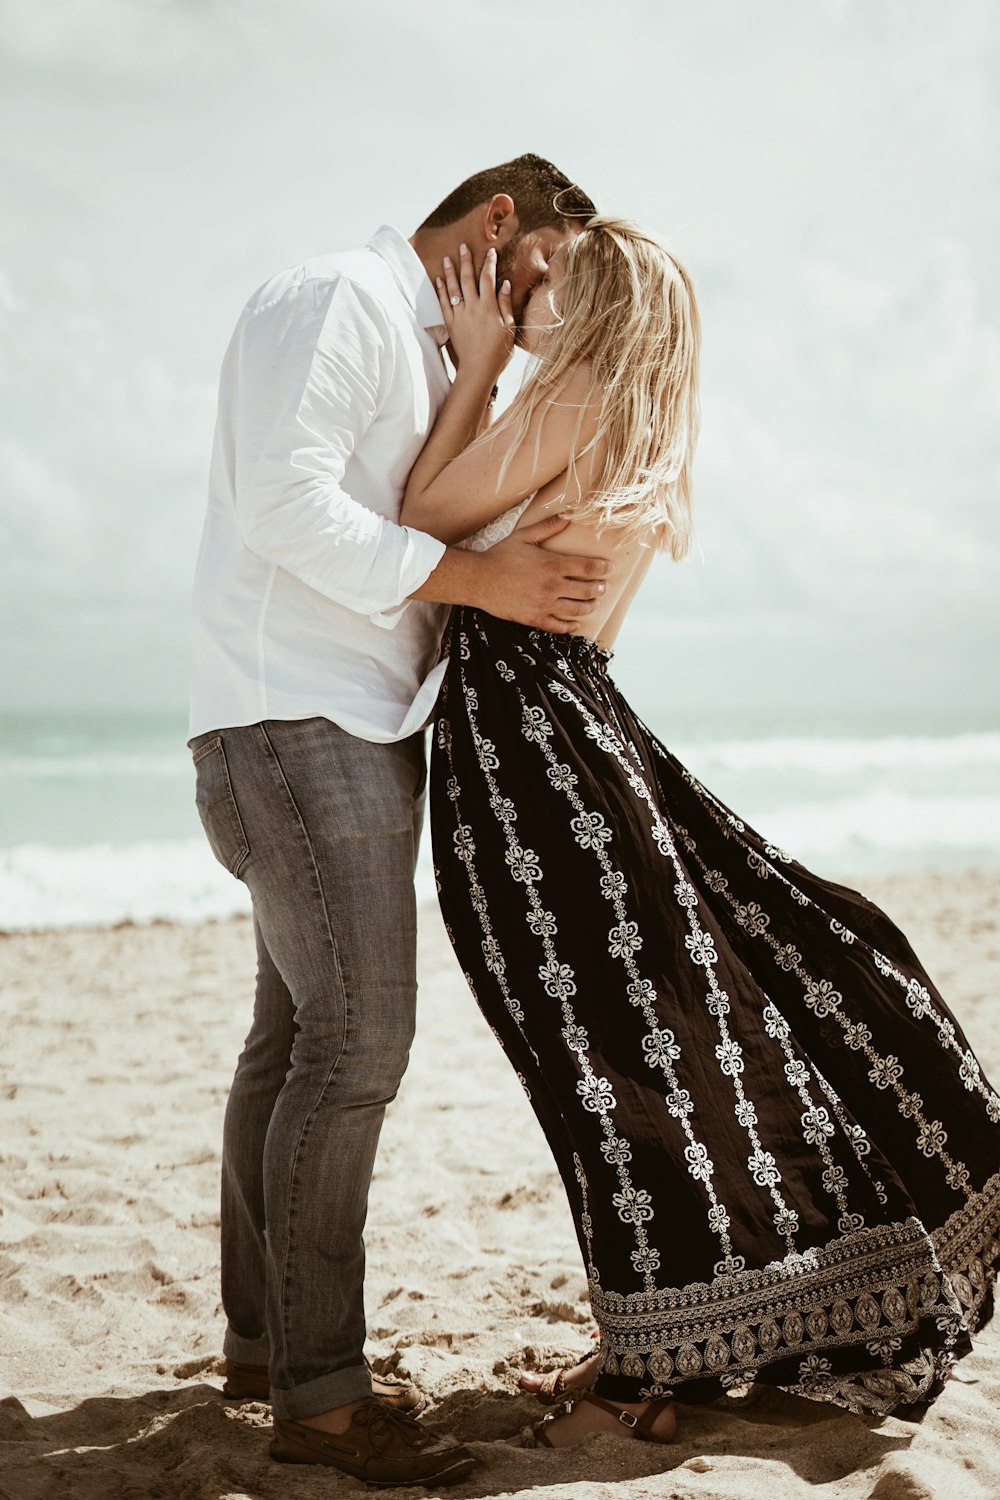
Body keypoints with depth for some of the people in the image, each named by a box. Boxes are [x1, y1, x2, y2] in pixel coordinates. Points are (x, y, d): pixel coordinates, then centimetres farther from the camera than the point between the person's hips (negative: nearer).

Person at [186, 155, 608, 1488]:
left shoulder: (430, 354, 23)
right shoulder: (335, 298, -8)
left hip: (363, 729, 10)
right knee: (355, 1041, -13)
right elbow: (289, 505, -21)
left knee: (297, 1038, 12)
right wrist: (481, 579, -19)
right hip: (295, 723, -10)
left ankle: (262, 1339, 21)